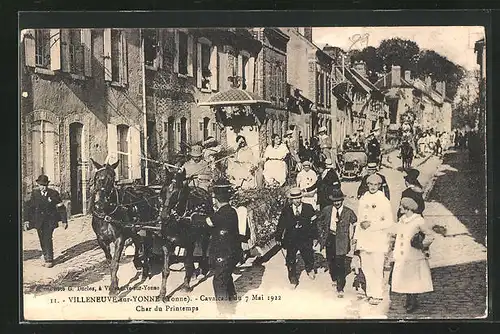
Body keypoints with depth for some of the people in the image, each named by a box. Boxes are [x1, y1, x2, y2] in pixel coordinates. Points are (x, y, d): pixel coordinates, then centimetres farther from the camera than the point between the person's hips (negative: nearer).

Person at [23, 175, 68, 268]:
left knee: (48, 239, -12)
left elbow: (61, 208, -2)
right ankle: (45, 255, 29)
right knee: (42, 240, 8)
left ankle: (49, 260, -3)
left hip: (50, 221, -3)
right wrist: (26, 220, -2)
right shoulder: (35, 194, 1)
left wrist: (64, 221, -3)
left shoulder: (54, 194, -6)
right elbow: (28, 207, 4)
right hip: (38, 221, 3)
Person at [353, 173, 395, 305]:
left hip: (378, 239, -5)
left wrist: (371, 225, -15)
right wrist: (356, 236, 16)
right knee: (366, 268, 9)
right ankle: (370, 293, 19)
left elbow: (389, 222, -8)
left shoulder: (383, 201, -6)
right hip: (364, 238, 5)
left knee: (377, 268, -6)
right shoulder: (363, 199, 10)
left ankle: (378, 295, 2)